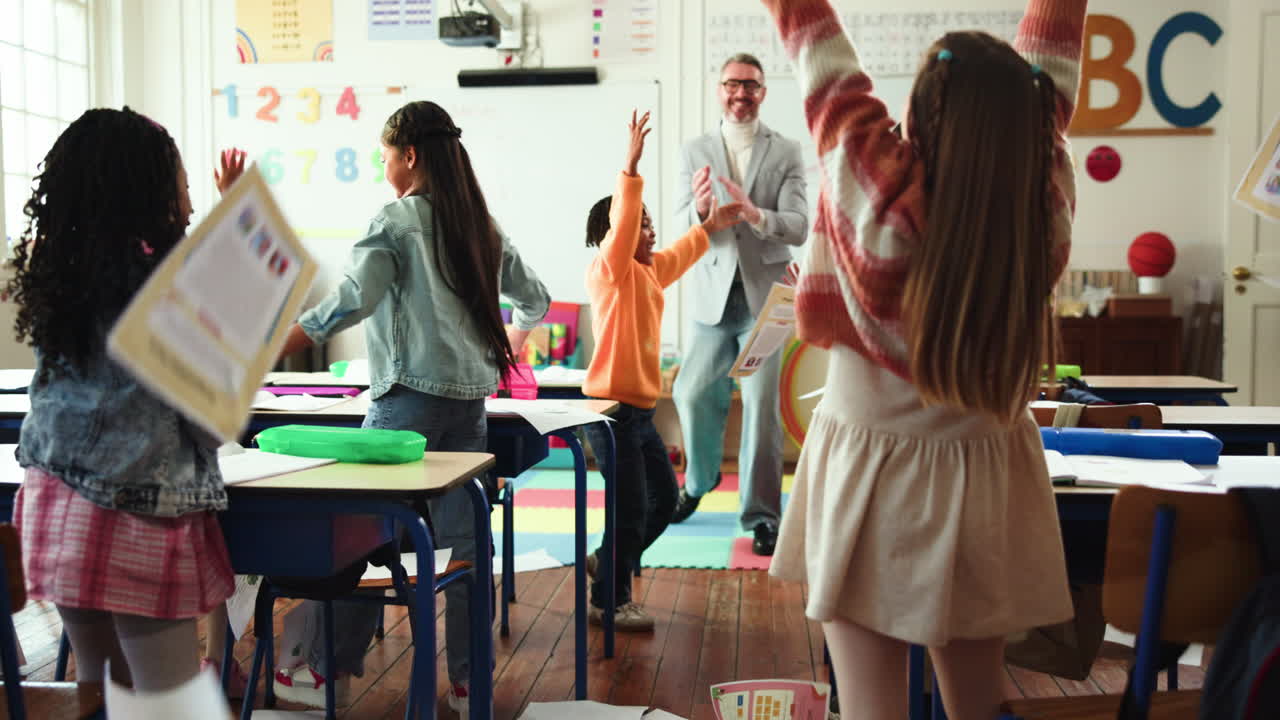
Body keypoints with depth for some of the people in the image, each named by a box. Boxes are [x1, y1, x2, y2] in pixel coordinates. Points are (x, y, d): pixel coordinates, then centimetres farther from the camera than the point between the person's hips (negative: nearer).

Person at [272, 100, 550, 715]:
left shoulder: (396, 219, -5)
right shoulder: (483, 225, 14)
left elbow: (352, 299, -18)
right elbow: (536, 299, 22)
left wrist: (274, 350, -12)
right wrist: (511, 337, 41)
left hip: (410, 395, -6)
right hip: (471, 396, 6)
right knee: (462, 538, 8)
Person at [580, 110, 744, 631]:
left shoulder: (649, 271, 14)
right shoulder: (611, 270, -11)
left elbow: (679, 255, 35)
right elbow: (621, 224, -29)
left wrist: (711, 225, 43)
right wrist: (631, 168, -37)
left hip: (639, 410, 9)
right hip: (612, 408, -9)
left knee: (664, 500, 17)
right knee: (630, 509, -2)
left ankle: (606, 563, 33)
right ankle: (608, 602, 14)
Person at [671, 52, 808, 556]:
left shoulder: (786, 153, 0)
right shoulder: (695, 152, 5)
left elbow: (798, 227, -11)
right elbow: (683, 226, -4)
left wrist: (754, 214, -31)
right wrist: (699, 208, -28)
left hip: (764, 295, -2)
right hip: (713, 295, 2)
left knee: (762, 406, -2)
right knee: (694, 396, 9)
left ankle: (761, 515, 10)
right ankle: (700, 479, 37)